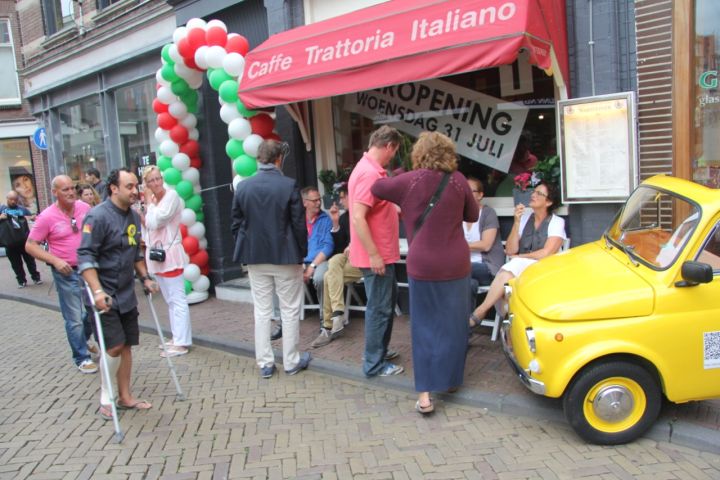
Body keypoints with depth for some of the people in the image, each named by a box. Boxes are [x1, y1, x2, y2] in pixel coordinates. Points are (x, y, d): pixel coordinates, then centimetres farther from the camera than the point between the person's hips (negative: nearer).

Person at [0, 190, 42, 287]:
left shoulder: (22, 209, 8)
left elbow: (32, 217, 8)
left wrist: (33, 217, -15)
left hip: (25, 240, 0)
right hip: (10, 243, 0)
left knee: (30, 260, 9)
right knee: (16, 264, 8)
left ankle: (36, 277, 19)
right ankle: (21, 280, 18)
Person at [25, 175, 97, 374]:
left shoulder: (85, 208, -2)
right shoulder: (47, 217, -13)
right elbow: (30, 246, -8)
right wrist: (55, 260, -19)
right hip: (67, 273, -4)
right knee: (74, 318, 2)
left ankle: (82, 340, 41)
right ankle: (82, 358, 16)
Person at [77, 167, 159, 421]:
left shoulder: (134, 216, 9)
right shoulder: (98, 216, -16)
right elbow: (85, 256, -20)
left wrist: (145, 278, 14)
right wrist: (97, 291, -27)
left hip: (127, 293, 7)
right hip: (105, 295, -7)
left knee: (126, 345, 11)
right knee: (114, 345, -9)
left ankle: (125, 397, 23)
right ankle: (106, 398, 11)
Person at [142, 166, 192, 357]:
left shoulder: (171, 195, -10)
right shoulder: (151, 200, 11)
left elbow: (157, 221, -18)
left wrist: (150, 203, -5)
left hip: (170, 253, -8)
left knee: (177, 299, -6)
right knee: (169, 300, 13)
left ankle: (181, 342, -3)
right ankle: (177, 337, 22)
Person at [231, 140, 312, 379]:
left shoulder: (243, 186, -1)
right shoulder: (289, 185, -12)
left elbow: (236, 225, 3)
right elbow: (299, 224, -9)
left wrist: (247, 251, 14)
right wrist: (302, 253, 3)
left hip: (255, 257, 3)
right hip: (286, 256, -3)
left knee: (261, 311, 11)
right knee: (290, 310, 9)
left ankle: (265, 363, 18)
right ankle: (291, 361, 18)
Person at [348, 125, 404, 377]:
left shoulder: (371, 170, 11)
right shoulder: (369, 173, -22)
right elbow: (358, 217, -27)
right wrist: (374, 255, -25)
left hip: (382, 253, 10)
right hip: (376, 256, -10)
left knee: (387, 302, 21)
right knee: (379, 307, 1)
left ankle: (378, 351, 35)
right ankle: (374, 364, 14)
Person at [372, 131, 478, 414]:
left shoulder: (411, 180, -8)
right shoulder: (458, 180, -4)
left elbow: (377, 188, 6)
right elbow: (472, 215, 8)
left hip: (422, 265, -1)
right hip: (455, 264, 1)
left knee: (425, 327, 6)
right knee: (453, 324, 14)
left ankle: (425, 393, 5)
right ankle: (451, 379, 28)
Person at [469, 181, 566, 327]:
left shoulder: (557, 222, 0)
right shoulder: (524, 217, 11)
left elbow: (546, 254, -13)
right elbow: (510, 251, 2)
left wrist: (518, 257, -3)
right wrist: (516, 222, -6)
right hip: (519, 268, 4)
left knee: (514, 266, -33)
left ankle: (479, 313, -33)